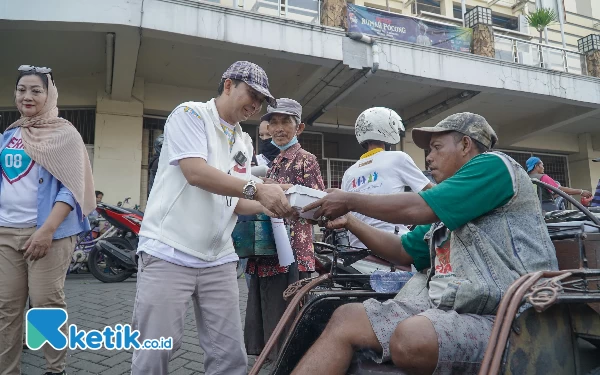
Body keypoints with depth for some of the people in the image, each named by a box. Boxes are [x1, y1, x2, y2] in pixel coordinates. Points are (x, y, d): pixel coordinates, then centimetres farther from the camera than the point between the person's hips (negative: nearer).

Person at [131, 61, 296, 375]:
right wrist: (257, 188, -23)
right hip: (169, 252, -6)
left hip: (218, 259, 6)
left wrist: (268, 205, -4)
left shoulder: (244, 143, 17)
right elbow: (195, 173, -17)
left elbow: (234, 202, 14)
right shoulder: (190, 113, -2)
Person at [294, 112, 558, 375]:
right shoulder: (449, 208, 23)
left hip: (503, 319, -7)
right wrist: (349, 222, 17)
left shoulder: (494, 165, -3)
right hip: (447, 309, 8)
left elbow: (416, 209, -13)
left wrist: (350, 201, -2)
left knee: (412, 337, -37)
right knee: (346, 318, -7)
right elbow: (404, 251, 25)